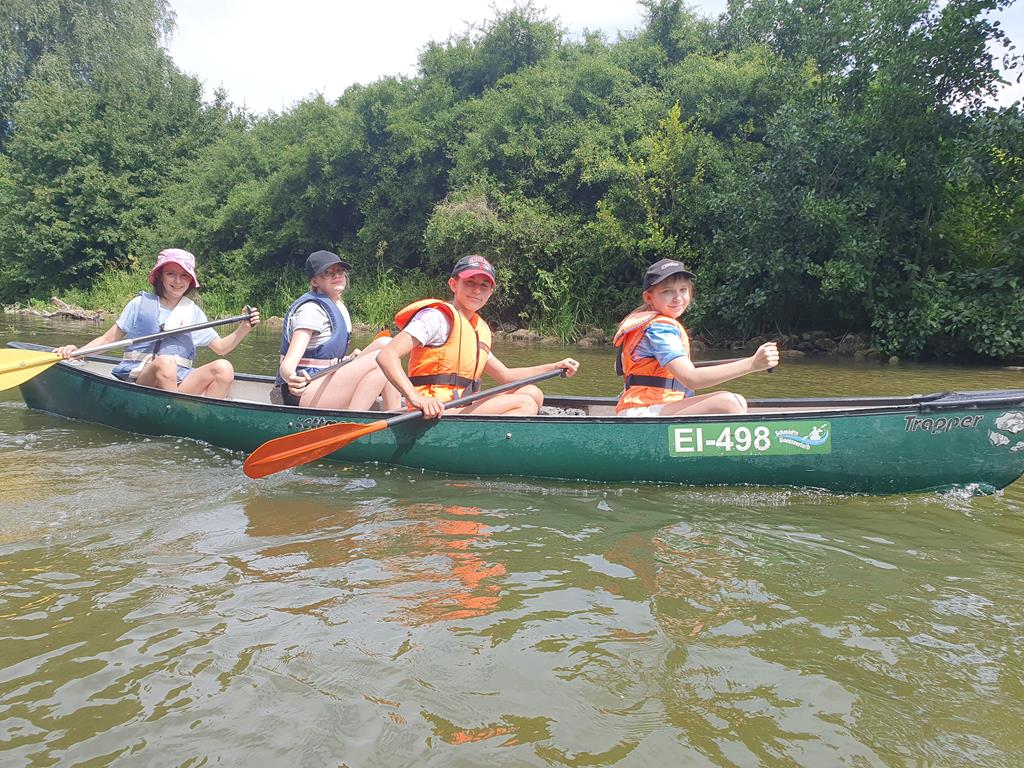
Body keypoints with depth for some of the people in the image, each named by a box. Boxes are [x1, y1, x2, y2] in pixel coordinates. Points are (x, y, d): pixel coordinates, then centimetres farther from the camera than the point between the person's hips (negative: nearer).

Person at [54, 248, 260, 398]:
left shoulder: (194, 312, 16)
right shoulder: (140, 304, 8)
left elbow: (221, 347, 18)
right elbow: (108, 338, 9)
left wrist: (244, 328, 1)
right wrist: (77, 350, -7)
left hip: (179, 383, 3)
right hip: (138, 379, -3)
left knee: (223, 368, -25)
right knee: (165, 361, -38)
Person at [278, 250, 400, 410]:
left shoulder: (338, 306, 15)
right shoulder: (311, 308, -14)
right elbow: (287, 364, -27)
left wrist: (349, 360, 7)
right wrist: (291, 377, -46)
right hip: (303, 395, -9)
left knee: (384, 343, 0)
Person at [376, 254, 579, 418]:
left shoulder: (480, 329, 18)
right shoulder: (437, 317, -8)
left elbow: (505, 376, 27)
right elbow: (386, 356, -20)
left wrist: (555, 367, 21)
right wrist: (417, 399, -35)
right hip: (436, 414, -9)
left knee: (532, 392, 6)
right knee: (525, 404, -13)